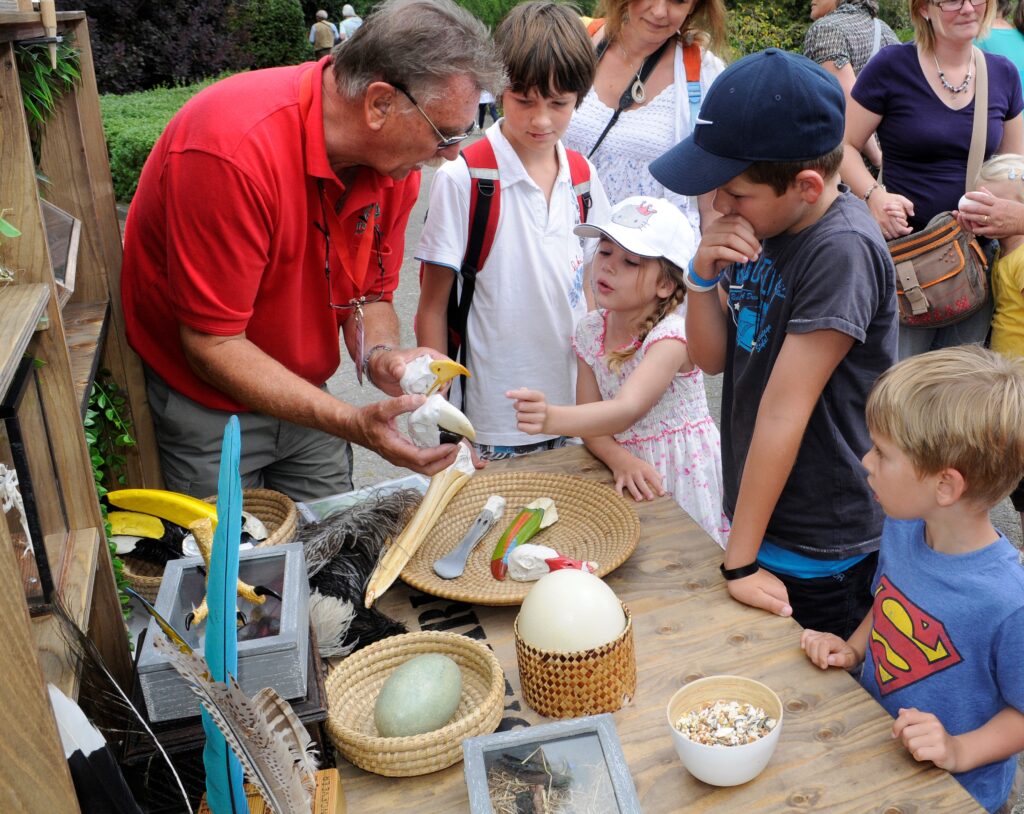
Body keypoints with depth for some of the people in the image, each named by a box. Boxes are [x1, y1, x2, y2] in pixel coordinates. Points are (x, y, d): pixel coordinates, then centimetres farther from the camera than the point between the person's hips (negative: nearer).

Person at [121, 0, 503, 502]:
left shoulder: (397, 155, -10)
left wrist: (380, 355, -22)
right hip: (207, 409, -6)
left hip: (302, 398, 6)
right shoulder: (236, 149, -32)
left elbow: (370, 295, 1)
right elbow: (211, 344, -28)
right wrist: (353, 424, -35)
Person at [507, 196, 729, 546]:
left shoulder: (671, 335, -23)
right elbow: (589, 413, -3)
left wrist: (550, 418, -54)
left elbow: (627, 410, -37)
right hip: (631, 474, 5)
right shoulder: (590, 330, -3)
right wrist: (619, 459, -24)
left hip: (683, 475, -4)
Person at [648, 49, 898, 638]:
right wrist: (704, 275, -16)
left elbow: (783, 412, -25)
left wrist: (740, 561, -20)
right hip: (757, 521, 7)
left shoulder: (842, 251, -26)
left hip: (822, 558, -7)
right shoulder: (762, 224, -2)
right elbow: (712, 358, 4)